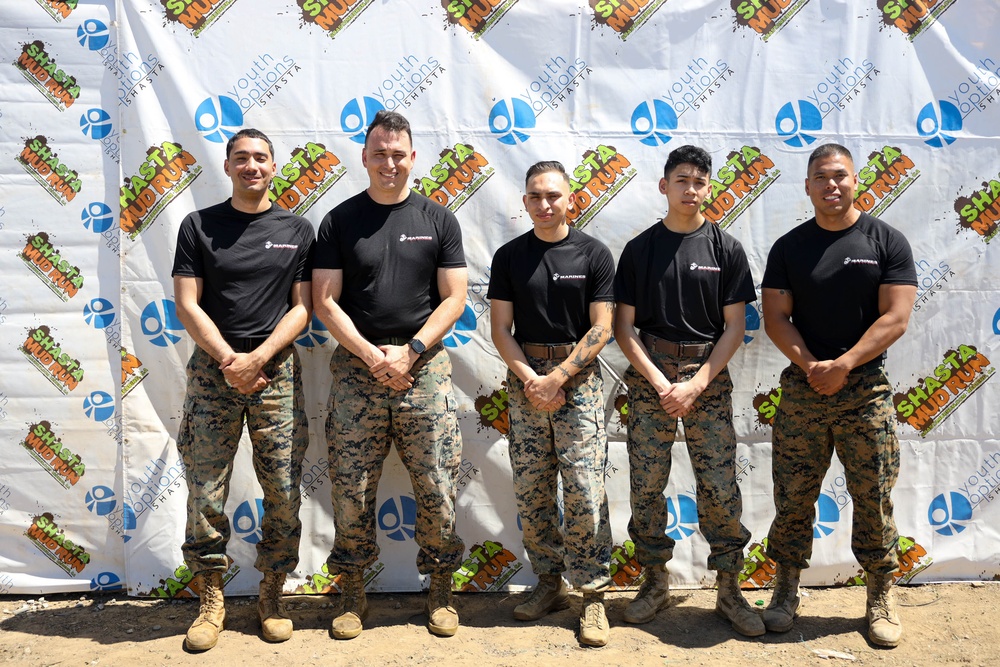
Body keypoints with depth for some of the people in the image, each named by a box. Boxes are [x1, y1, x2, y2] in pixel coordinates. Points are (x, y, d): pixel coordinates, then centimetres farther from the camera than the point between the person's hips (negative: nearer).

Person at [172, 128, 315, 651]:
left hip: (276, 371, 0)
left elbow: (302, 308, 3)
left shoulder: (297, 230, 8)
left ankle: (272, 597, 18)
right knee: (205, 493, 1)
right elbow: (187, 304, 1)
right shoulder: (198, 226, 7)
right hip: (211, 369, 0)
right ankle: (211, 600, 17)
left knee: (284, 492, 1)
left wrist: (257, 358, -10)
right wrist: (228, 361, -10)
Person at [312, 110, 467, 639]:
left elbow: (453, 299, 3)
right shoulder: (339, 221, 7)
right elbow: (325, 301, 2)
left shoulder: (438, 220, 7)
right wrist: (371, 355, -11)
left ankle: (440, 593, 19)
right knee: (351, 490, 4)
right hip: (356, 369, 0)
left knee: (438, 488, 1)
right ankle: (353, 595, 21)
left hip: (424, 368, 0)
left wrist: (410, 351, -10)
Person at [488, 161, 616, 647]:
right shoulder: (509, 256, 7)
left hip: (578, 378, -3)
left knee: (585, 492, -7)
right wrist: (530, 377, -9)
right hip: (525, 377, 3)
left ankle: (593, 595, 5)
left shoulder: (593, 254, 1)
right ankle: (549, 583, 22)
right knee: (530, 492, 6)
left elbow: (601, 328, -4)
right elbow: (501, 328, 5)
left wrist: (556, 377, -12)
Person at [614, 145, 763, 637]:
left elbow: (734, 327, 1)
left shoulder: (726, 249, 4)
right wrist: (660, 382, -8)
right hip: (650, 377, 1)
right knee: (646, 486, 4)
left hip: (708, 378, -1)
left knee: (720, 489, -1)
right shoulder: (639, 249, 5)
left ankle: (729, 590, 14)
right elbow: (624, 326, 3)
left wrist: (695, 385, -9)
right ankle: (655, 582, 20)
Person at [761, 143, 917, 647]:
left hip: (866, 390, -1)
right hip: (801, 387, 1)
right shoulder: (788, 247, 6)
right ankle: (787, 590, 19)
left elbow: (895, 318, -7)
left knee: (874, 498, 4)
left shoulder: (887, 242, 1)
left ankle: (880, 597, 20)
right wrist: (811, 366, -14)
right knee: (792, 496, 4)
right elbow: (775, 318, 0)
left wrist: (843, 366, -16)